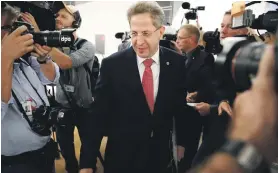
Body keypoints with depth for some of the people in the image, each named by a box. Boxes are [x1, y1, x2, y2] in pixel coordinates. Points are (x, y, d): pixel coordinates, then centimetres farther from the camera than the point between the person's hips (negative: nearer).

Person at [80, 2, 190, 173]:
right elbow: (99, 116, -10)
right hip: (121, 156, -1)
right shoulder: (112, 65, -13)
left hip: (161, 155, 2)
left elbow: (181, 106, 4)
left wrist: (181, 142, 11)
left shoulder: (176, 63, -7)